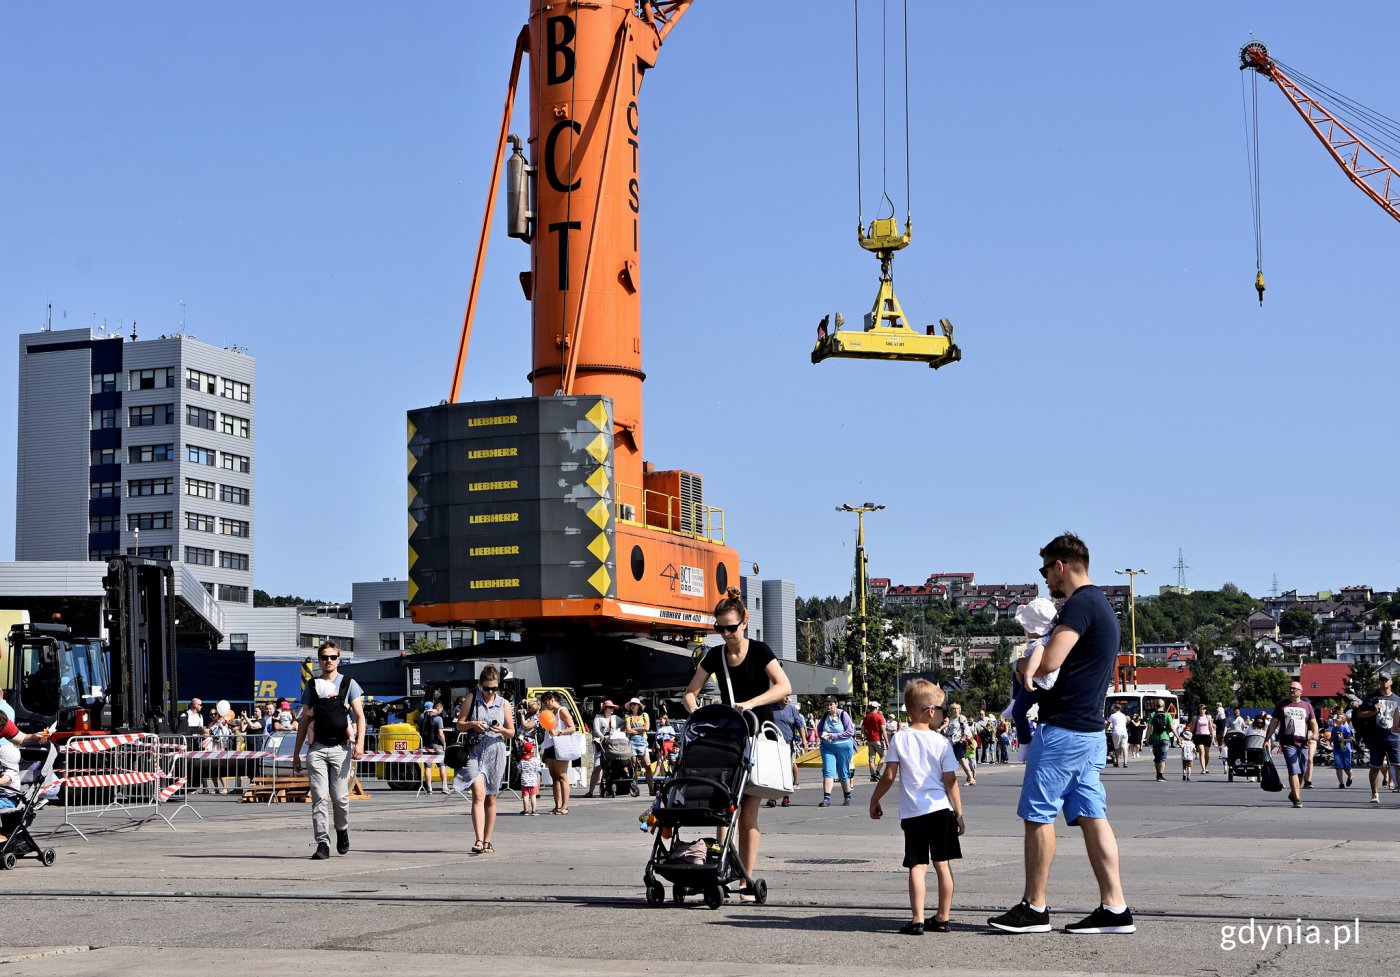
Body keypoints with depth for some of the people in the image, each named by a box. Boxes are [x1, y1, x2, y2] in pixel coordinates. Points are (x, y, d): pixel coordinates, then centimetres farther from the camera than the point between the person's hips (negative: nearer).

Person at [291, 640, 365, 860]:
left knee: (340, 797, -1)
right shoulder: (312, 686, 12)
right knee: (319, 797, -6)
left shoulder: (348, 684, 6)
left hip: (341, 748, -2)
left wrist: (359, 743, -14)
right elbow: (304, 721, 14)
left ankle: (342, 830, 27)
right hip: (317, 748, 2)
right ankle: (322, 843, -4)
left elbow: (360, 716, 1)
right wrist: (296, 753, 11)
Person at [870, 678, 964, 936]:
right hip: (941, 809, 0)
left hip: (912, 813, 0)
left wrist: (874, 801, 10)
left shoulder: (899, 739, -2)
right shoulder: (941, 742, -2)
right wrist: (959, 813, 6)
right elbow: (951, 781, -2)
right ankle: (942, 918, 15)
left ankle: (917, 920, -10)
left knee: (917, 866, -1)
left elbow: (889, 776, -3)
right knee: (942, 864, 10)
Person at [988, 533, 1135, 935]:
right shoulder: (1101, 605, 19)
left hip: (1063, 731, -10)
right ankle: (1115, 907, 4)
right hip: (1091, 731, 10)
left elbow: (1049, 661, -22)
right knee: (1091, 816, 6)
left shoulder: (1080, 604, -14)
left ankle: (1034, 908, 3)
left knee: (1038, 815, -2)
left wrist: (1022, 663, -2)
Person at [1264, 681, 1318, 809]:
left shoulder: (1307, 706, 13)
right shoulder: (1282, 705, 10)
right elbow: (1273, 723, 10)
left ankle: (1293, 794, 32)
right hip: (1288, 743, -3)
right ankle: (1297, 799, -16)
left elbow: (1313, 722, 8)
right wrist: (1267, 739, 3)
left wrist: (1315, 733, -13)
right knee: (1294, 771, -13)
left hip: (1303, 742, 3)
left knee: (1302, 772, 10)